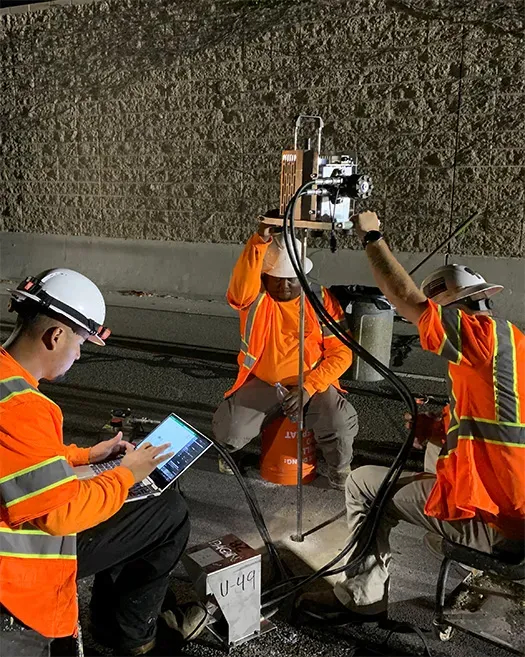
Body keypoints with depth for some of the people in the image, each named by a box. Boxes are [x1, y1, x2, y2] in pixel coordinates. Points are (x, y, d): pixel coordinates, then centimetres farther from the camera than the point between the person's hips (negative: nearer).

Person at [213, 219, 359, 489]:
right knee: (227, 432, -21)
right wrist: (259, 242, -44)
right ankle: (232, 450, 19)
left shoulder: (321, 299, -4)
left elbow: (340, 352, -6)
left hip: (312, 384, 0)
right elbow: (239, 292, -33)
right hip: (262, 383, 1)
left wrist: (308, 387, -19)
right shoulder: (255, 296, -6)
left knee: (340, 426, -28)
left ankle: (339, 470, 7)